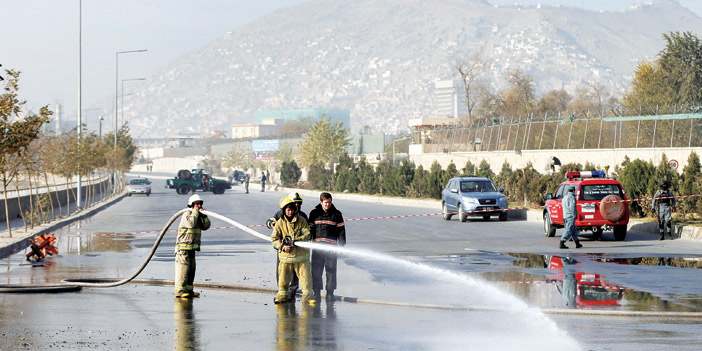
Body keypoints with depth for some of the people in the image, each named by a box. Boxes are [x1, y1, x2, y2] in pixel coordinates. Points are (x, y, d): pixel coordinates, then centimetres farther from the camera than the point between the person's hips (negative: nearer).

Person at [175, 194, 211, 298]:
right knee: (183, 269, -13)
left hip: (191, 248, 9)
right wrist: (195, 212, -16)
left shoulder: (198, 216, 17)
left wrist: (204, 215, 0)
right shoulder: (187, 214, -10)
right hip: (183, 248, -9)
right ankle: (179, 291, -14)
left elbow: (206, 226, 13)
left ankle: (188, 290, 15)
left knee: (191, 269, 10)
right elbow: (191, 223, -27)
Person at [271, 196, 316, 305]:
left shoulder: (301, 221, 1)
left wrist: (296, 240, -19)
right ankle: (283, 295, 25)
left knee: (305, 276, -2)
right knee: (283, 277, 7)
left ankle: (307, 297, 6)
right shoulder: (280, 223, 1)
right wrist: (282, 246, -18)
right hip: (285, 255, 0)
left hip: (301, 255, 0)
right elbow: (274, 238, -2)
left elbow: (307, 235, -3)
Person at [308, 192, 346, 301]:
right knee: (316, 270, 0)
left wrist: (342, 246, -1)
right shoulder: (314, 213, 9)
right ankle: (316, 291, 8)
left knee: (331, 271, 1)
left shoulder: (336, 214, 5)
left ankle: (330, 292, 10)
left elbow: (341, 231, 6)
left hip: (331, 247, -1)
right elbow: (310, 229, 14)